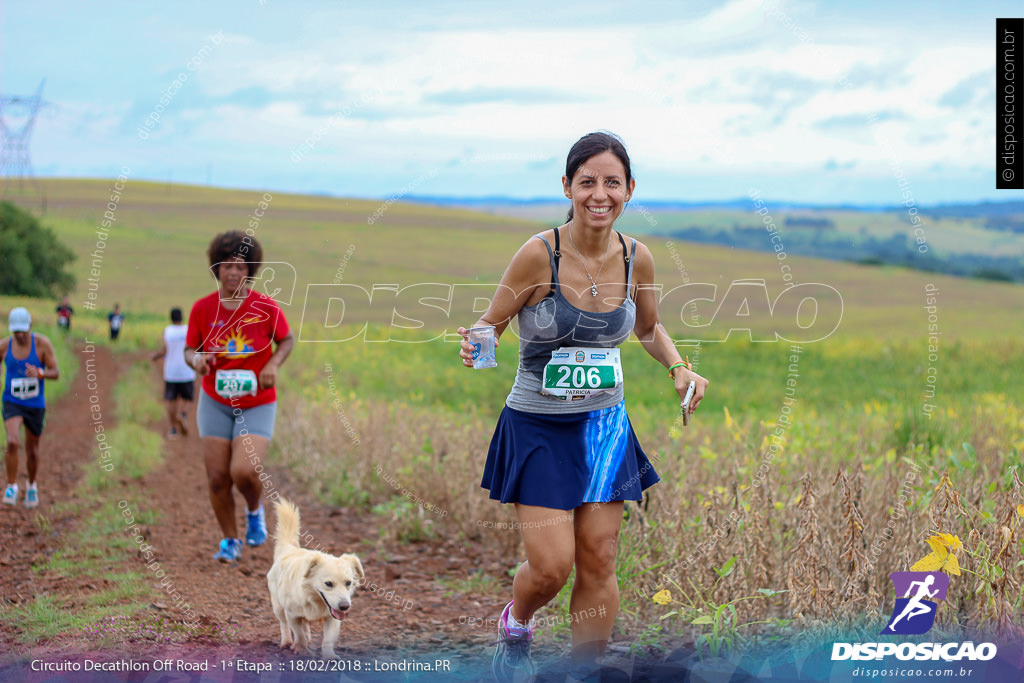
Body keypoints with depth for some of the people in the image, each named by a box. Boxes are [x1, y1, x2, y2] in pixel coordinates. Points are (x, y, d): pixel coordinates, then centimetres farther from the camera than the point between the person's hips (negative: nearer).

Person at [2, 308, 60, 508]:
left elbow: (56, 373, -13)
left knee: (32, 450, 12)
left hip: (36, 405, 0)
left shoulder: (42, 344, -12)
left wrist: (39, 373, -33)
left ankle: (32, 485, 39)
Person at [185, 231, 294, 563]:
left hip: (257, 404, -2)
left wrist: (273, 363, -14)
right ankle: (230, 540, 21)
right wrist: (196, 359, -19)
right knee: (217, 477, 0)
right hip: (215, 402, 2)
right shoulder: (202, 308, -5)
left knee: (244, 472, -18)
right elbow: (190, 349, 4)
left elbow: (286, 340, 5)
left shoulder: (265, 307, -10)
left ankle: (255, 511, 17)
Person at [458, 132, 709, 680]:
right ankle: (514, 625, 28)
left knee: (598, 562, 4)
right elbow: (490, 323, -7)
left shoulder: (637, 259, -3)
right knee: (551, 565, -7)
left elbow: (648, 330, 16)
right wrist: (474, 348, -29)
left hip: (604, 425, 4)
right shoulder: (539, 254, -17)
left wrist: (679, 368, -2)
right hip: (538, 427, -4)